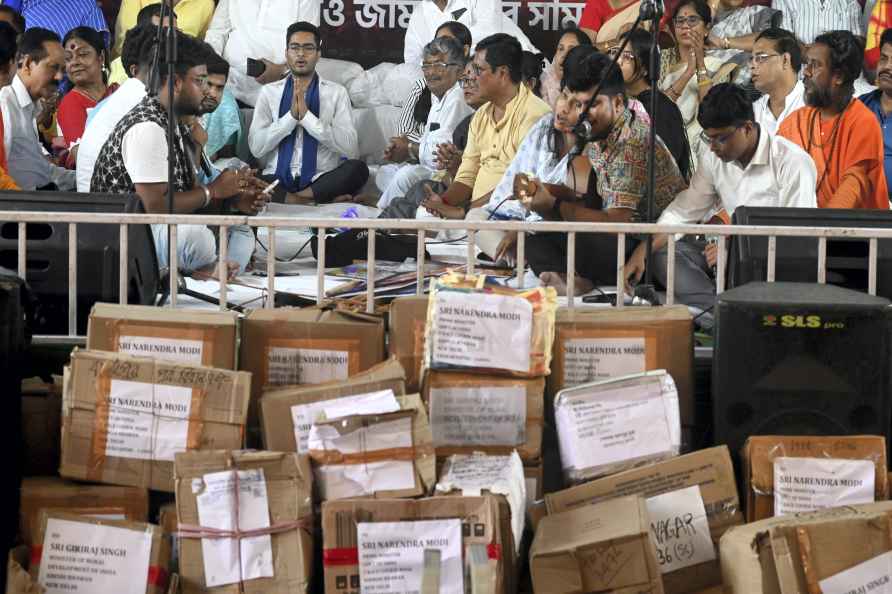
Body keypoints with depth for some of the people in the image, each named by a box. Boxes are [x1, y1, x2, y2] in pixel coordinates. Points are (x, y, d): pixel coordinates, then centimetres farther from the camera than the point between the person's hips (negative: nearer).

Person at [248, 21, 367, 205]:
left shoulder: (337, 93, 9)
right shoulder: (269, 92, 12)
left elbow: (350, 148, -4)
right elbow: (256, 147, 2)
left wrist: (307, 116, -11)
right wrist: (291, 116, -9)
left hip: (321, 180, 0)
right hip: (277, 181, 0)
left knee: (358, 169, -31)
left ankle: (295, 200, -22)